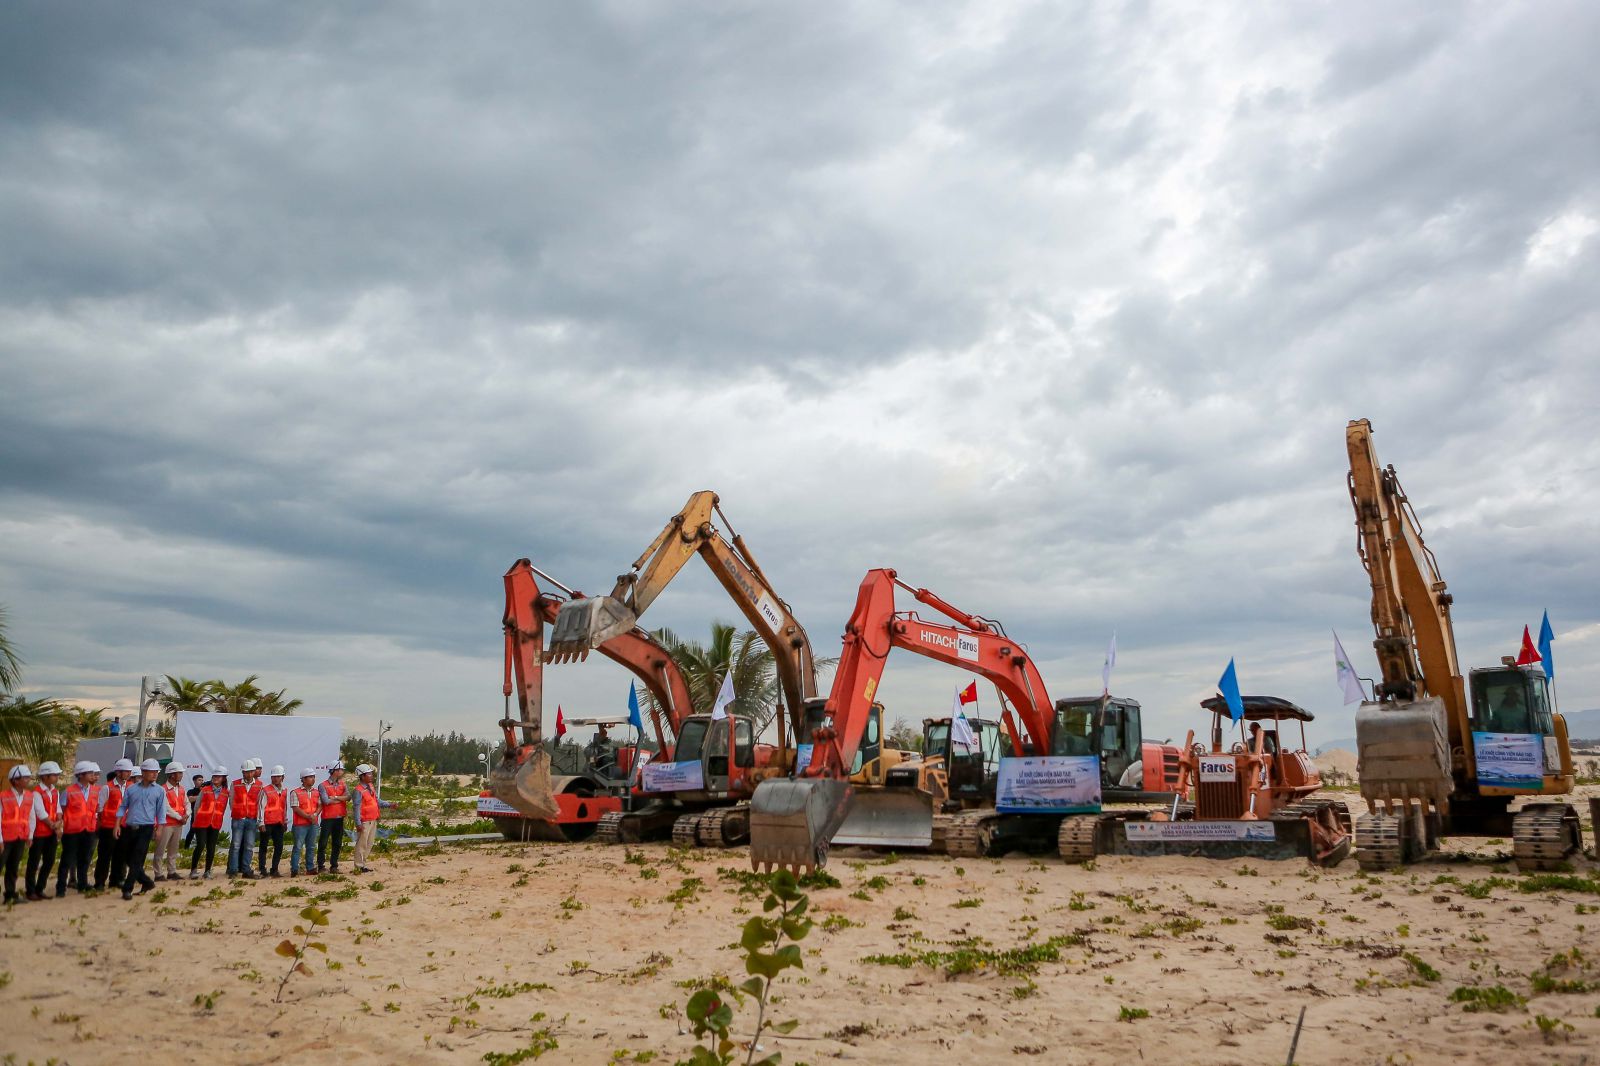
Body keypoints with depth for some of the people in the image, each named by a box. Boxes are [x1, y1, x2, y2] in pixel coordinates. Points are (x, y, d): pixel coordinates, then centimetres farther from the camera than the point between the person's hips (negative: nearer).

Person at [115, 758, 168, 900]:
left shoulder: (159, 791, 2)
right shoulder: (131, 789, 7)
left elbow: (161, 812, 3)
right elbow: (123, 807, 10)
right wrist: (117, 825, 1)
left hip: (146, 829, -3)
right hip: (129, 828, 3)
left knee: (137, 861, -7)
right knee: (129, 859, 8)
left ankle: (127, 889, 0)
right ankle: (147, 881, 24)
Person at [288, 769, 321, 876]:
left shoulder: (317, 792, 12)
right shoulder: (295, 793, -5)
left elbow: (320, 805, 8)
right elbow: (296, 808, -12)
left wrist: (315, 815, -11)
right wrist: (308, 817, -16)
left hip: (313, 823, 5)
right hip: (300, 824, -5)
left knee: (311, 847, 9)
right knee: (297, 847, -5)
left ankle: (310, 868, 16)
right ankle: (294, 869, -3)